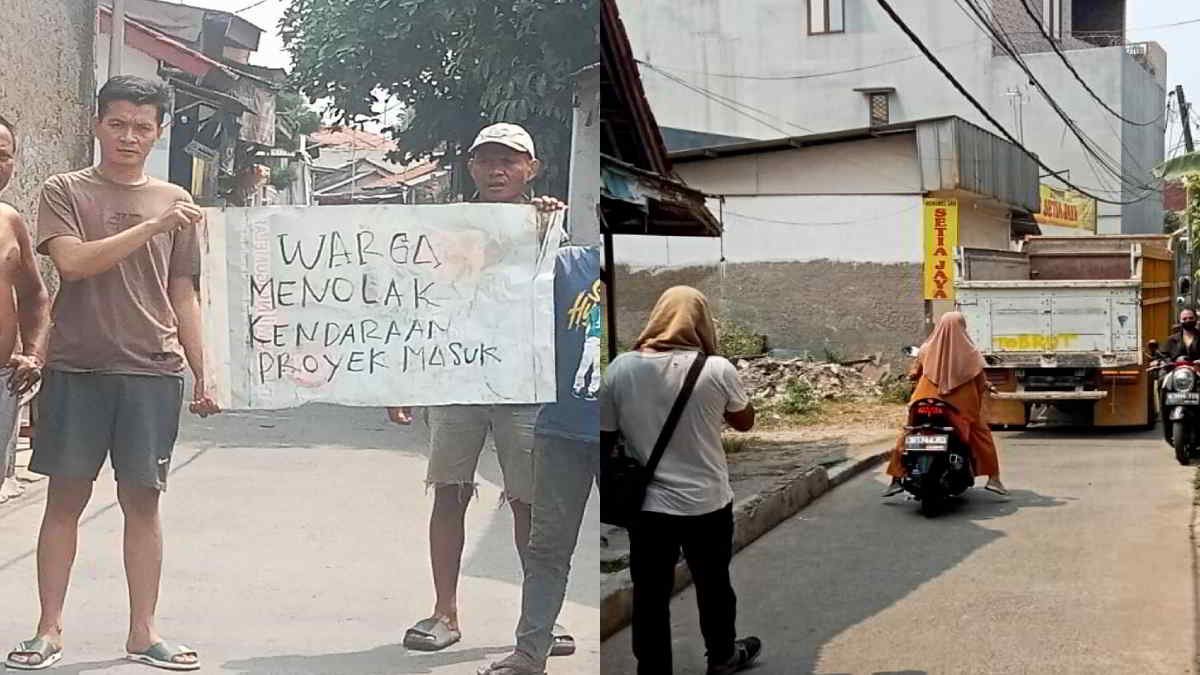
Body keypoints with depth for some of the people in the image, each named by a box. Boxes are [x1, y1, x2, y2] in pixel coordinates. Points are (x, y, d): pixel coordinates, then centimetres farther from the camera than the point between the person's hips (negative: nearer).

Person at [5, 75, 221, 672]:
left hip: (152, 373, 2)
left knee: (143, 500, 5)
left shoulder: (174, 202, 11)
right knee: (65, 496, 4)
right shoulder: (65, 192, 3)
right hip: (76, 369, -2)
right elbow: (72, 262, -14)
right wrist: (153, 226, -19)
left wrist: (201, 376, 10)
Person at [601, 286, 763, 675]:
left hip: (648, 504, 0)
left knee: (650, 595, 11)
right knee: (713, 584, 21)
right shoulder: (717, 370, -13)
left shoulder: (621, 369, -9)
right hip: (707, 502, 0)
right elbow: (745, 422, 4)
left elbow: (604, 440, -1)